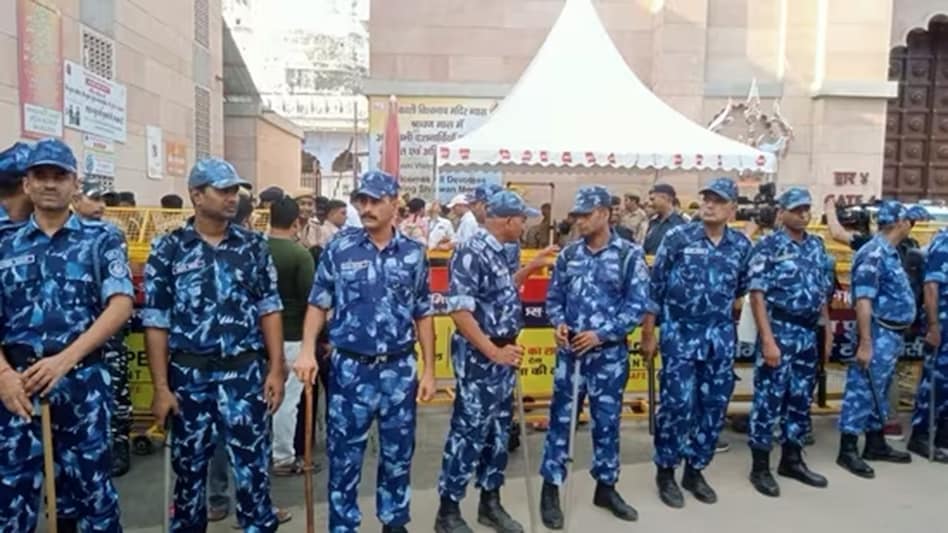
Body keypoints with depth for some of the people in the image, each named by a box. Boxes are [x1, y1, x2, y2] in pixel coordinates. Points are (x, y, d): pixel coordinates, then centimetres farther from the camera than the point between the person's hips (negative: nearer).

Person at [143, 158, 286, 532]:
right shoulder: (168, 249, -2)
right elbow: (156, 323, -1)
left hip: (245, 372, 0)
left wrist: (276, 369, -2)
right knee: (189, 467, 15)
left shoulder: (254, 245, 2)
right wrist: (161, 387, -4)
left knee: (252, 465, 4)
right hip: (188, 375, 0)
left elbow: (269, 310, 4)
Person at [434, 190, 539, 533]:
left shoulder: (498, 252, 10)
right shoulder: (471, 252, -18)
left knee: (498, 429, 16)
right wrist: (493, 352, -24)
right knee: (469, 431, 0)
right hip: (479, 356, -9)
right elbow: (459, 310, -24)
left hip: (502, 354, 9)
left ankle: (490, 503, 29)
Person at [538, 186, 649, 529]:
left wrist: (601, 334, -16)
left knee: (607, 421, 11)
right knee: (560, 418, 6)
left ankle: (606, 488, 29)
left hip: (609, 353, -2)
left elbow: (638, 305, -9)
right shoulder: (569, 254, 4)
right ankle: (551, 489, 18)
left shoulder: (630, 255, -6)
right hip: (569, 350, 2)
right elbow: (554, 296, 10)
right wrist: (559, 323, -9)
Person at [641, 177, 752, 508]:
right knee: (677, 403, -3)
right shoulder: (678, 237, -6)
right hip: (680, 333, -4)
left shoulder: (741, 245, 3)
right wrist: (648, 334, -5)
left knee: (714, 406, 9)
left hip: (720, 337, 4)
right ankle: (665, 471, 15)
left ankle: (695, 470, 25)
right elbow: (654, 287, -5)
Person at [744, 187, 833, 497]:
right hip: (779, 331, -6)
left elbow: (822, 293, 17)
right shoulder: (768, 246, -9)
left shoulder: (816, 246, 11)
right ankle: (760, 467, 10)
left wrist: (827, 330, 14)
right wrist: (768, 340, -18)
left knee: (801, 399, 14)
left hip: (808, 333, 7)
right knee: (769, 399, -1)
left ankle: (792, 460, 28)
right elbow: (757, 294, -13)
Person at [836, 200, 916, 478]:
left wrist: (895, 336, 22)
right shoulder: (874, 254, -18)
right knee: (862, 391, -4)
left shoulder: (889, 252, 13)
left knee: (877, 392, 17)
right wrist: (865, 343, -26)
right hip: (878, 335, -10)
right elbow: (863, 301, -23)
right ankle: (847, 450, 3)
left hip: (892, 335, 10)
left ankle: (876, 444, 29)